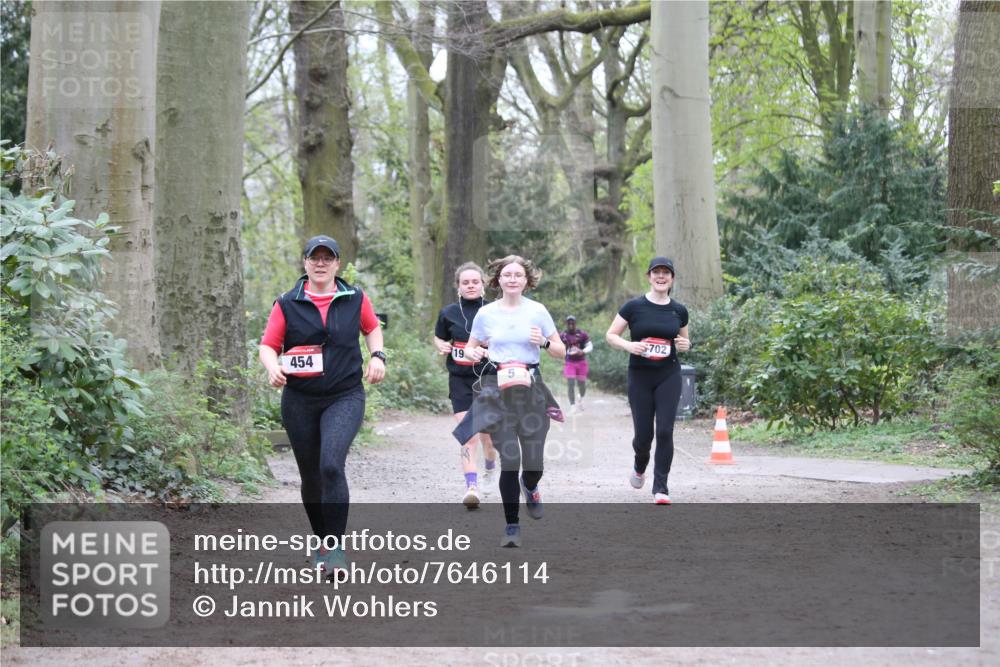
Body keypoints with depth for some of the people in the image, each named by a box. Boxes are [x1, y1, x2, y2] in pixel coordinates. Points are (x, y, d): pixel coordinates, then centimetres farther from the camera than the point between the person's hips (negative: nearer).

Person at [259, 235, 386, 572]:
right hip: (300, 401, 2)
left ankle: (336, 546, -19)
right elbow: (268, 345, 1)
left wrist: (377, 355, 5)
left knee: (331, 465, -23)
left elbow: (372, 328, 22)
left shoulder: (355, 299, 4)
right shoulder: (287, 304, 1)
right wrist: (273, 367, -19)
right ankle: (322, 542, 29)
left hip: (345, 397, -2)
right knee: (311, 477, 10)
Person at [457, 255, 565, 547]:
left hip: (531, 389, 0)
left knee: (533, 462, 0)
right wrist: (473, 353, -8)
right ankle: (512, 526, 5)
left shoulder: (537, 311, 2)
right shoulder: (486, 313, 3)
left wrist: (545, 342, -13)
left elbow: (561, 352, 8)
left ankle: (530, 488, 38)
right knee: (509, 460, -8)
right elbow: (470, 347, 16)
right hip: (498, 389, 0)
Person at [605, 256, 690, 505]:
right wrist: (628, 345, -18)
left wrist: (685, 345, -4)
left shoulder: (679, 311, 5)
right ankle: (640, 466, 36)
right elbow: (611, 335, 1)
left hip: (668, 376, 1)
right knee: (643, 434, 2)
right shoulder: (634, 307, -4)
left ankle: (660, 487, 0)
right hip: (640, 376, -1)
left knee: (665, 431, -9)